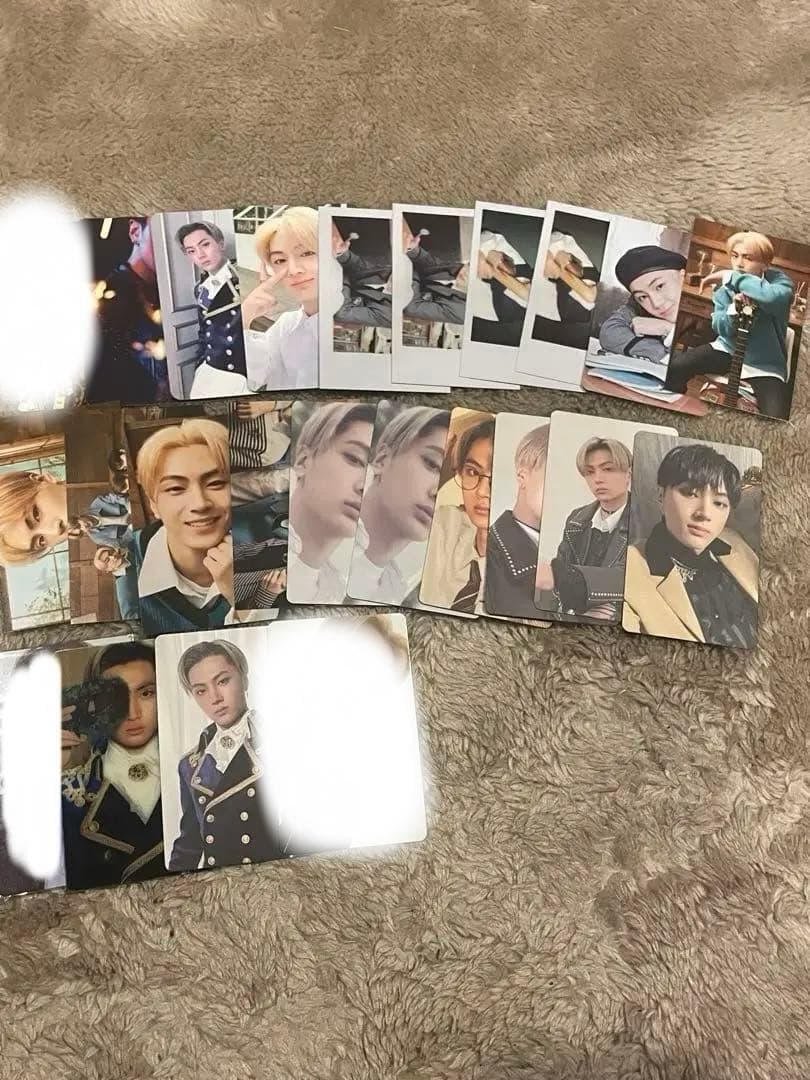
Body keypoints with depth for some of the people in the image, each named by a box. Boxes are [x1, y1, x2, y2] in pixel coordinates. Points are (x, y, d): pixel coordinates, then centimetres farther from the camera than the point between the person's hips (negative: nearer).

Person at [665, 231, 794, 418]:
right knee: (674, 366, -18)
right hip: (728, 350, 3)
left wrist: (729, 277, -28)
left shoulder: (780, 281, -12)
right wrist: (733, 309, -28)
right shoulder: (725, 288, -1)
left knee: (775, 421, -27)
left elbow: (770, 297, -37)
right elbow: (721, 329, -7)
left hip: (765, 365, -3)